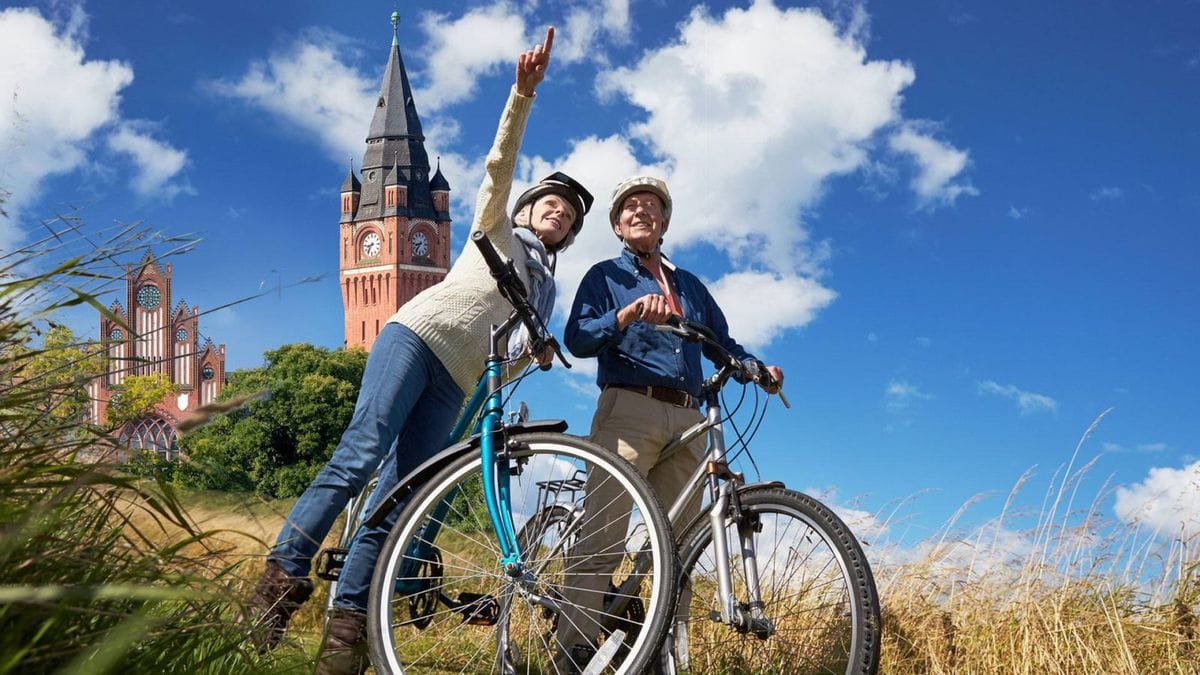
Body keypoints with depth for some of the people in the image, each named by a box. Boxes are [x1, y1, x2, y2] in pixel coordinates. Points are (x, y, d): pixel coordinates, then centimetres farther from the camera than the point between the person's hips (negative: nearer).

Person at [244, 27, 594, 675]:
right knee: (362, 451, -26)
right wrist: (524, 90, -5)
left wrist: (536, 353, 9)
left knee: (396, 500, -10)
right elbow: (500, 161, 6)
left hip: (454, 385, 4)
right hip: (415, 336, -4)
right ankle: (283, 576, -29)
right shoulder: (495, 228, 21)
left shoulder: (544, 289, 31)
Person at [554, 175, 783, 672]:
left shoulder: (690, 285, 29)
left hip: (686, 422, 5)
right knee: (601, 540, -16)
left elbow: (723, 342, 26)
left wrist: (758, 368, 5)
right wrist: (631, 313, -16)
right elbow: (577, 339, 0)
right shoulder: (606, 276, 15)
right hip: (628, 411, -5)